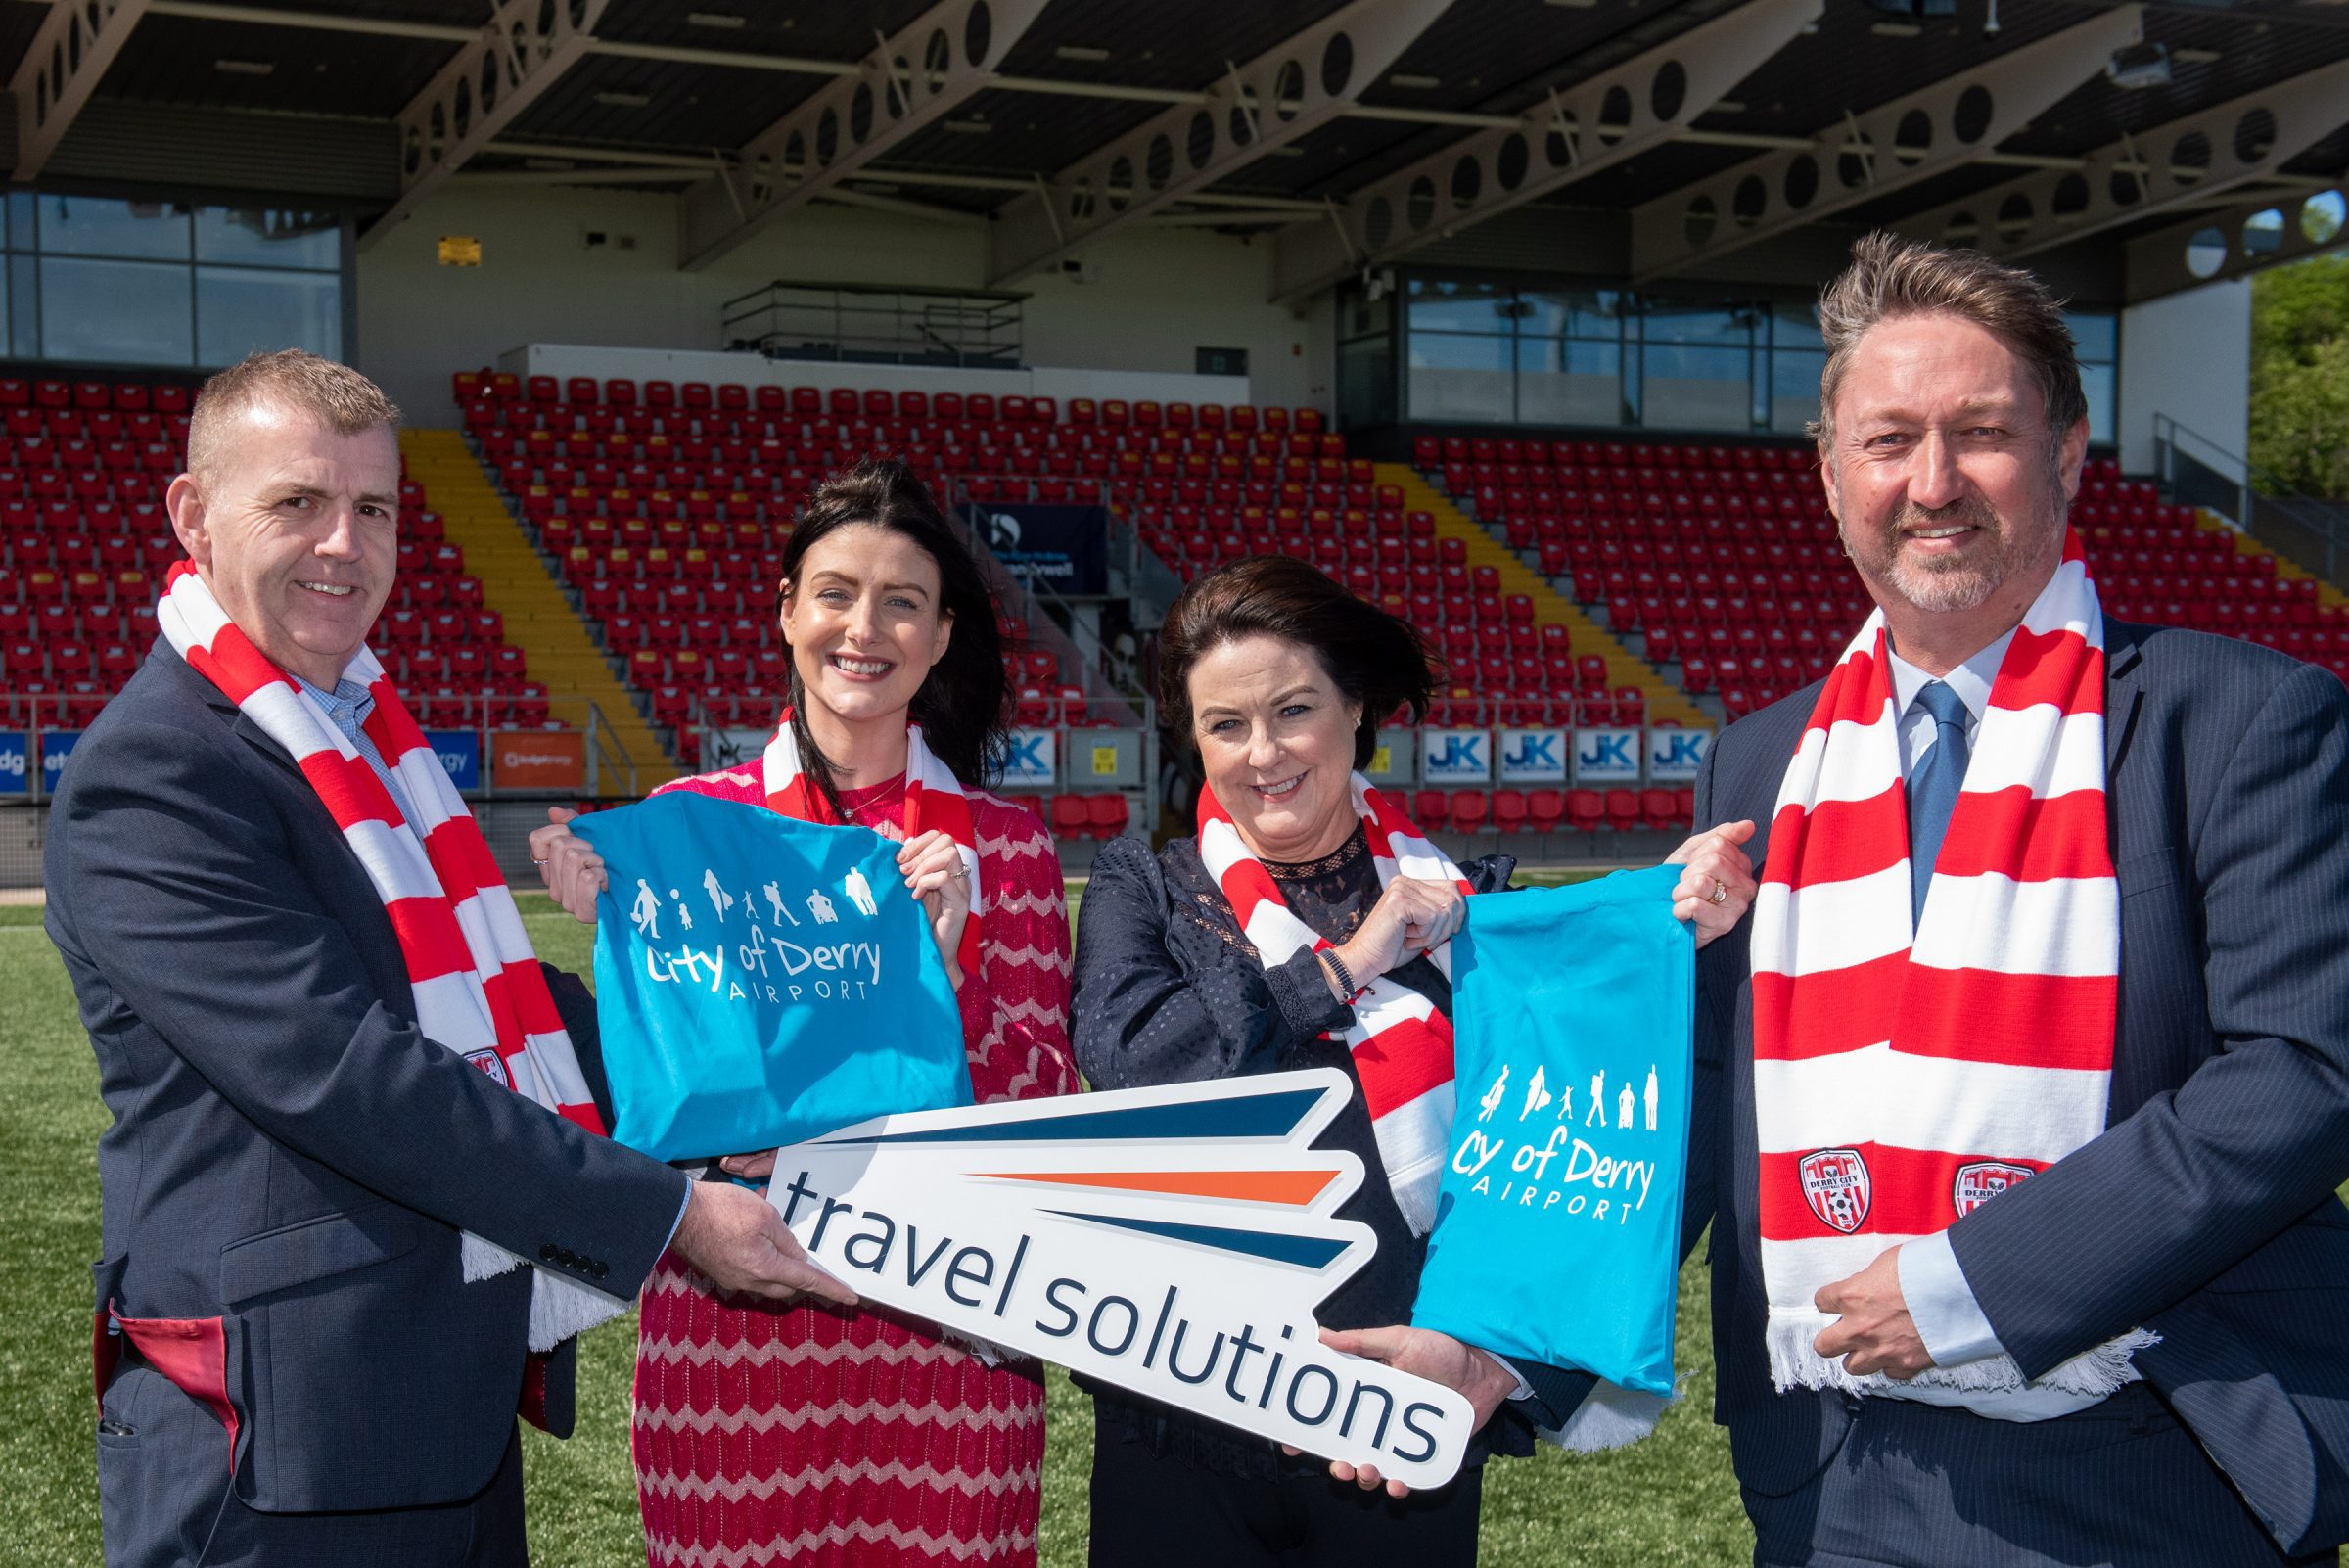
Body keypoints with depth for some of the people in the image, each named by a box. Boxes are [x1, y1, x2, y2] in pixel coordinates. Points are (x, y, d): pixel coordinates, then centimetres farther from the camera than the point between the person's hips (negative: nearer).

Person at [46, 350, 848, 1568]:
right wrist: (668, 1214, -21)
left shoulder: (363, 727, 14)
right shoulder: (147, 772, -16)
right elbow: (342, 1075, -23)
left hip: (461, 1400, 9)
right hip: (284, 1441, -9)